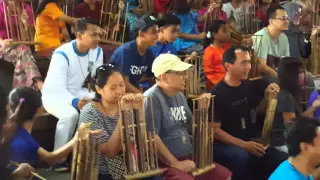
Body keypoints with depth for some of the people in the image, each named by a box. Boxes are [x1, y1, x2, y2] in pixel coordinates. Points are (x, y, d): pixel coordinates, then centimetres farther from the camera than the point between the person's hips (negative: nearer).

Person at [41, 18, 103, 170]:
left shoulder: (97, 51, -6)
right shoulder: (62, 54, -26)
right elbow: (58, 88, -29)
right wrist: (75, 102, -48)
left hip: (77, 92, 6)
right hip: (54, 94, -6)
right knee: (70, 114, -36)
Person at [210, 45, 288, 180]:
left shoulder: (247, 86, 7)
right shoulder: (218, 94, -13)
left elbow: (259, 109, 27)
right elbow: (214, 129, -16)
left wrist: (269, 92, 5)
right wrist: (243, 145, -23)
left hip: (247, 142, 6)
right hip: (223, 145, -6)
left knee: (282, 159, -12)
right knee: (241, 157, -37)